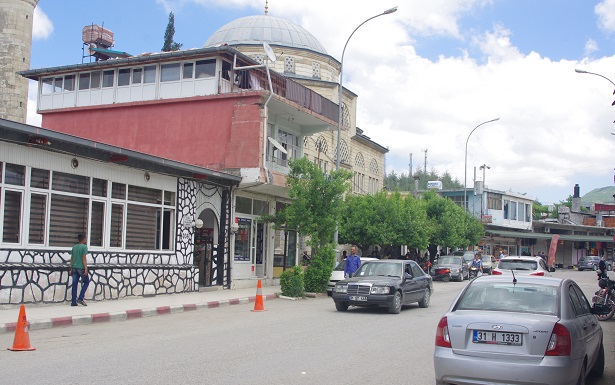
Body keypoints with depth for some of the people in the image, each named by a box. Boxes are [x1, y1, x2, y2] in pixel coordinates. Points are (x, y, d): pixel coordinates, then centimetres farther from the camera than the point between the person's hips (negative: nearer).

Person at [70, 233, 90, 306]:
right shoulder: (84, 247, -6)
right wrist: (86, 269, -13)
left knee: (74, 284, 6)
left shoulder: (74, 247, 13)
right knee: (86, 282, 8)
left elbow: (71, 259, 13)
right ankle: (80, 298, -3)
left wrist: (71, 269, 18)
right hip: (81, 268, -6)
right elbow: (84, 258, -12)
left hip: (74, 268, 6)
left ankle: (73, 301, 5)